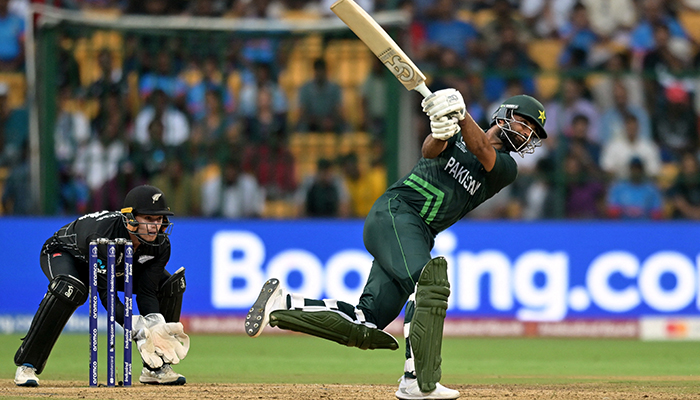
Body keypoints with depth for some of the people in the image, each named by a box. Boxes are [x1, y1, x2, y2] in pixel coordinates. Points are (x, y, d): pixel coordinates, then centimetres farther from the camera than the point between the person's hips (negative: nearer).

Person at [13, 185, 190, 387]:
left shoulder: (161, 244, -25)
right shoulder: (104, 232, -43)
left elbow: (147, 293, -22)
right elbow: (106, 294, -41)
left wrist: (156, 327, -42)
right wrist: (139, 331, -51)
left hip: (118, 267, 6)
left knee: (172, 284, -9)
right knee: (68, 288, -41)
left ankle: (156, 367, 1)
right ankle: (26, 366, -30)